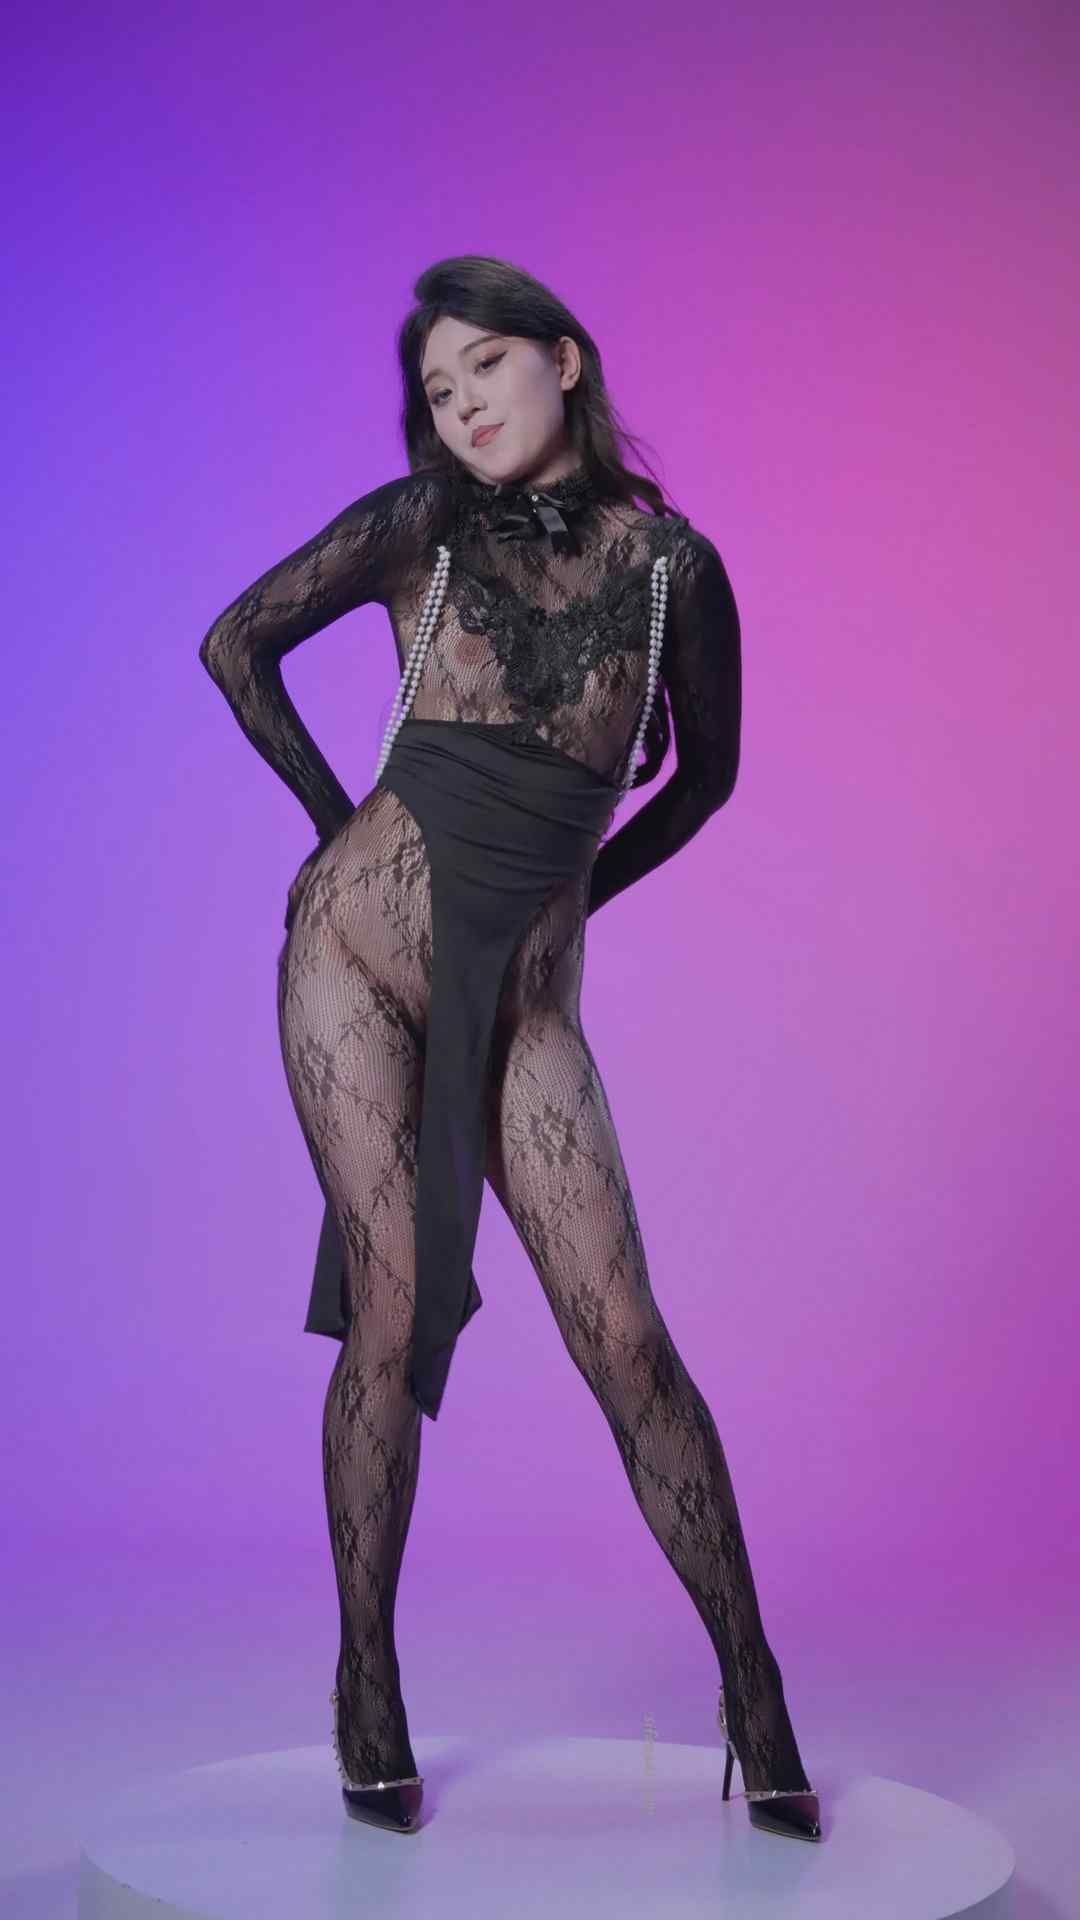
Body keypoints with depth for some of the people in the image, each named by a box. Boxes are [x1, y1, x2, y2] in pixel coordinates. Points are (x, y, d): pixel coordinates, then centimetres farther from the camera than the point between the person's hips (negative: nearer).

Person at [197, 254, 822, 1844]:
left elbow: (703, 775, 16)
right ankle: (368, 1688, 13)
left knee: (625, 1337, -5)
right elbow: (238, 645, 8)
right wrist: (340, 823, 10)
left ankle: (754, 1692, 8)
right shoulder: (417, 526, -1)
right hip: (363, 950, 0)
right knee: (393, 1308, -4)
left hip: (526, 997, 1)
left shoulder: (671, 564, 1)